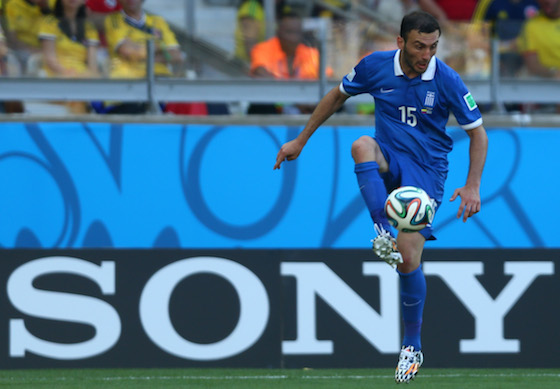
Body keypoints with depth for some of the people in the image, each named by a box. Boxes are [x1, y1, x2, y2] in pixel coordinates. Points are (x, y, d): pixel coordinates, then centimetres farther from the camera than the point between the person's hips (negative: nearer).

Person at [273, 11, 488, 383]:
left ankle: (413, 345, 7)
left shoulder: (447, 81, -11)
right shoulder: (376, 66, -5)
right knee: (362, 145, -36)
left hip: (427, 169, -2)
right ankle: (383, 233, -42)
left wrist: (473, 186, -12)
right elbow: (338, 96, 13)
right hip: (388, 161, 2)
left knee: (409, 259, -13)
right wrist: (301, 140, 14)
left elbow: (478, 132, -2)